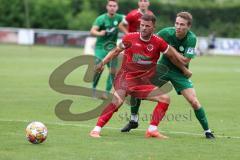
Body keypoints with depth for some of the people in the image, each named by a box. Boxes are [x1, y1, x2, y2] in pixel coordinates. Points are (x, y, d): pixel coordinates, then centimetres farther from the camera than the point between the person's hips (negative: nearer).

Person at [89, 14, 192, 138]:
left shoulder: (158, 43, -5)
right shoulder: (130, 38, -7)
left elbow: (173, 56, 10)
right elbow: (116, 51, 10)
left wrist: (184, 70, 20)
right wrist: (102, 63, 3)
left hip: (143, 81, 4)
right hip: (125, 77, -4)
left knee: (165, 99, -6)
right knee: (118, 100, -28)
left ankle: (152, 130, 3)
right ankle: (96, 130, -23)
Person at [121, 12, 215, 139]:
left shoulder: (191, 39, -22)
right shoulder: (167, 32, -17)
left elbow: (185, 60, -27)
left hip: (179, 72, -2)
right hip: (163, 67, 2)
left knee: (194, 101, -14)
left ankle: (207, 131, 4)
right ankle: (134, 120, 13)